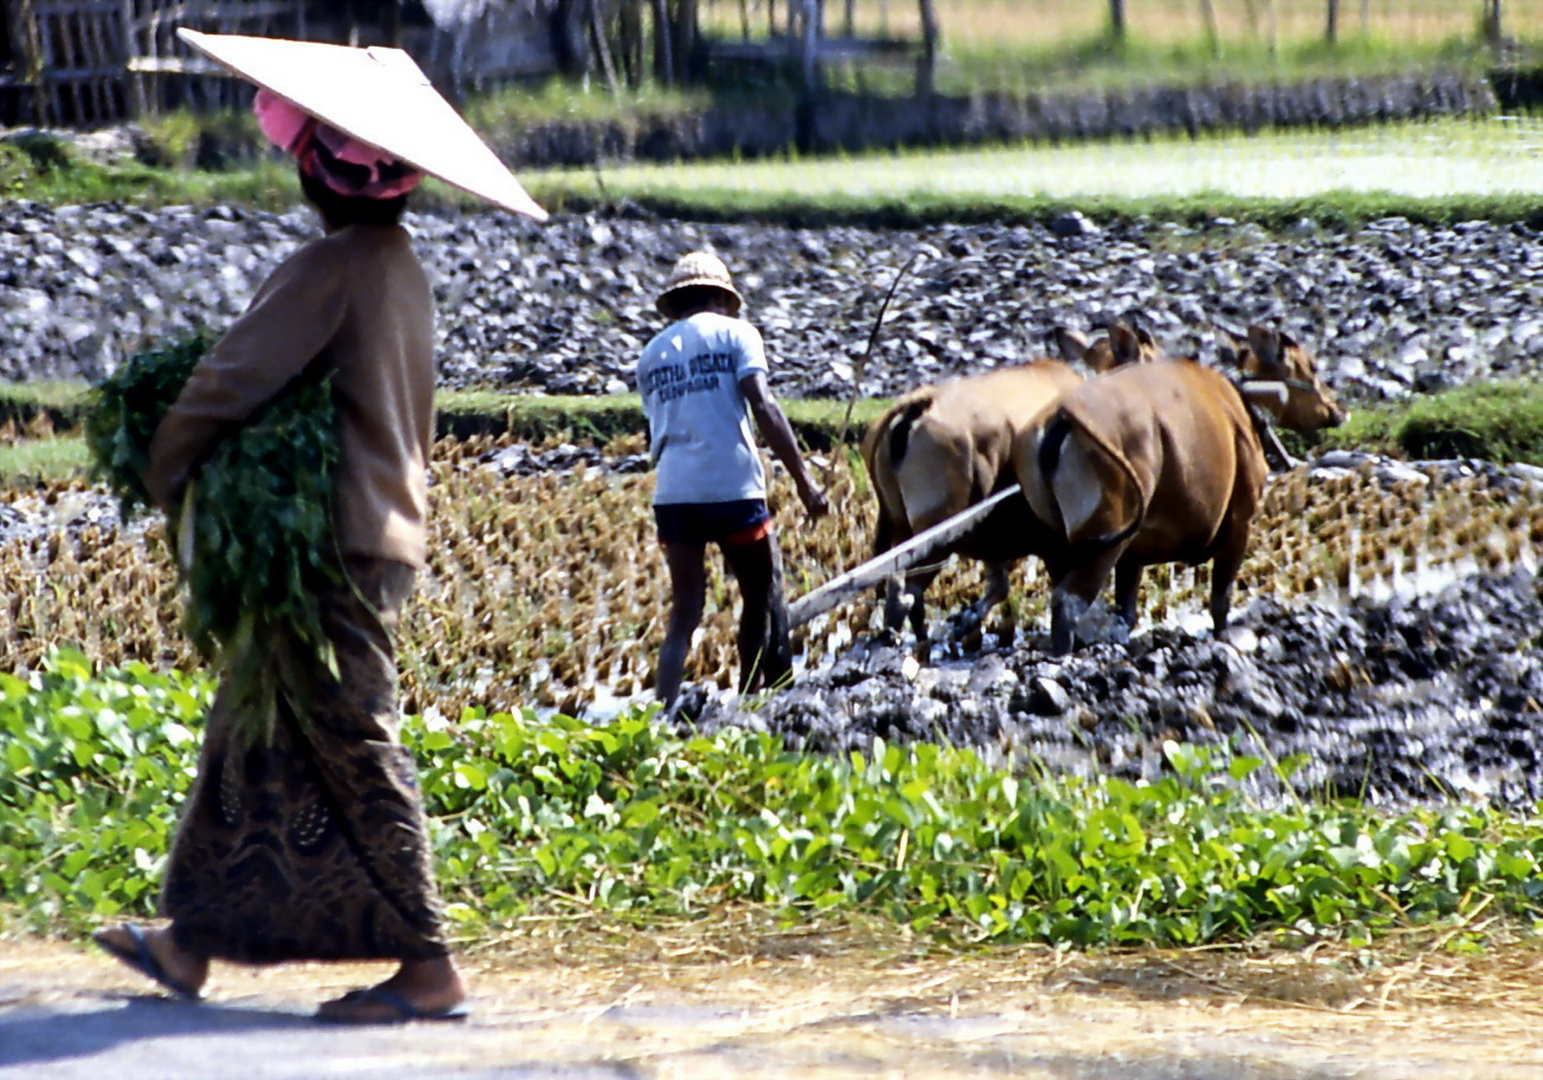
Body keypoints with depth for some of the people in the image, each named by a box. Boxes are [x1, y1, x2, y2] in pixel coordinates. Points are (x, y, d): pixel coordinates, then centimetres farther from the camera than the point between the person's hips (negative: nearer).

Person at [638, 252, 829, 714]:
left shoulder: (653, 354, 17)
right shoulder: (733, 333, 3)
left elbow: (658, 429, 17)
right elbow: (763, 406, -9)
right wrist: (803, 478, -10)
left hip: (672, 494, 4)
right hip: (732, 489, -4)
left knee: (684, 611, 9)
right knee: (762, 598, 12)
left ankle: (662, 714, -5)